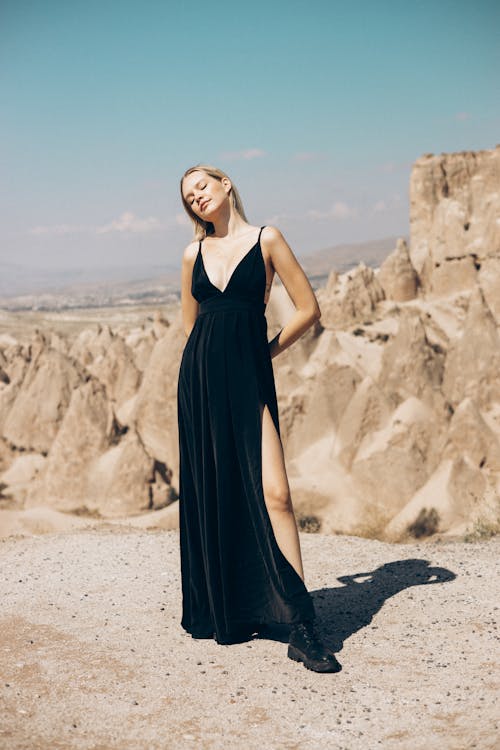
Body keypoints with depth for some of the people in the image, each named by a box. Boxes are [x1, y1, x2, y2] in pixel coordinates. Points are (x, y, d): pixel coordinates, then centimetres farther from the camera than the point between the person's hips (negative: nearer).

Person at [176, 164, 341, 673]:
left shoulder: (265, 240, 1)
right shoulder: (194, 253, 12)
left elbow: (308, 309, 1)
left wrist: (266, 351, 6)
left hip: (249, 380, -4)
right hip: (200, 380, 4)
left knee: (274, 493, -13)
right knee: (211, 496, 6)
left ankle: (300, 627, -11)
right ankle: (223, 608, 22)